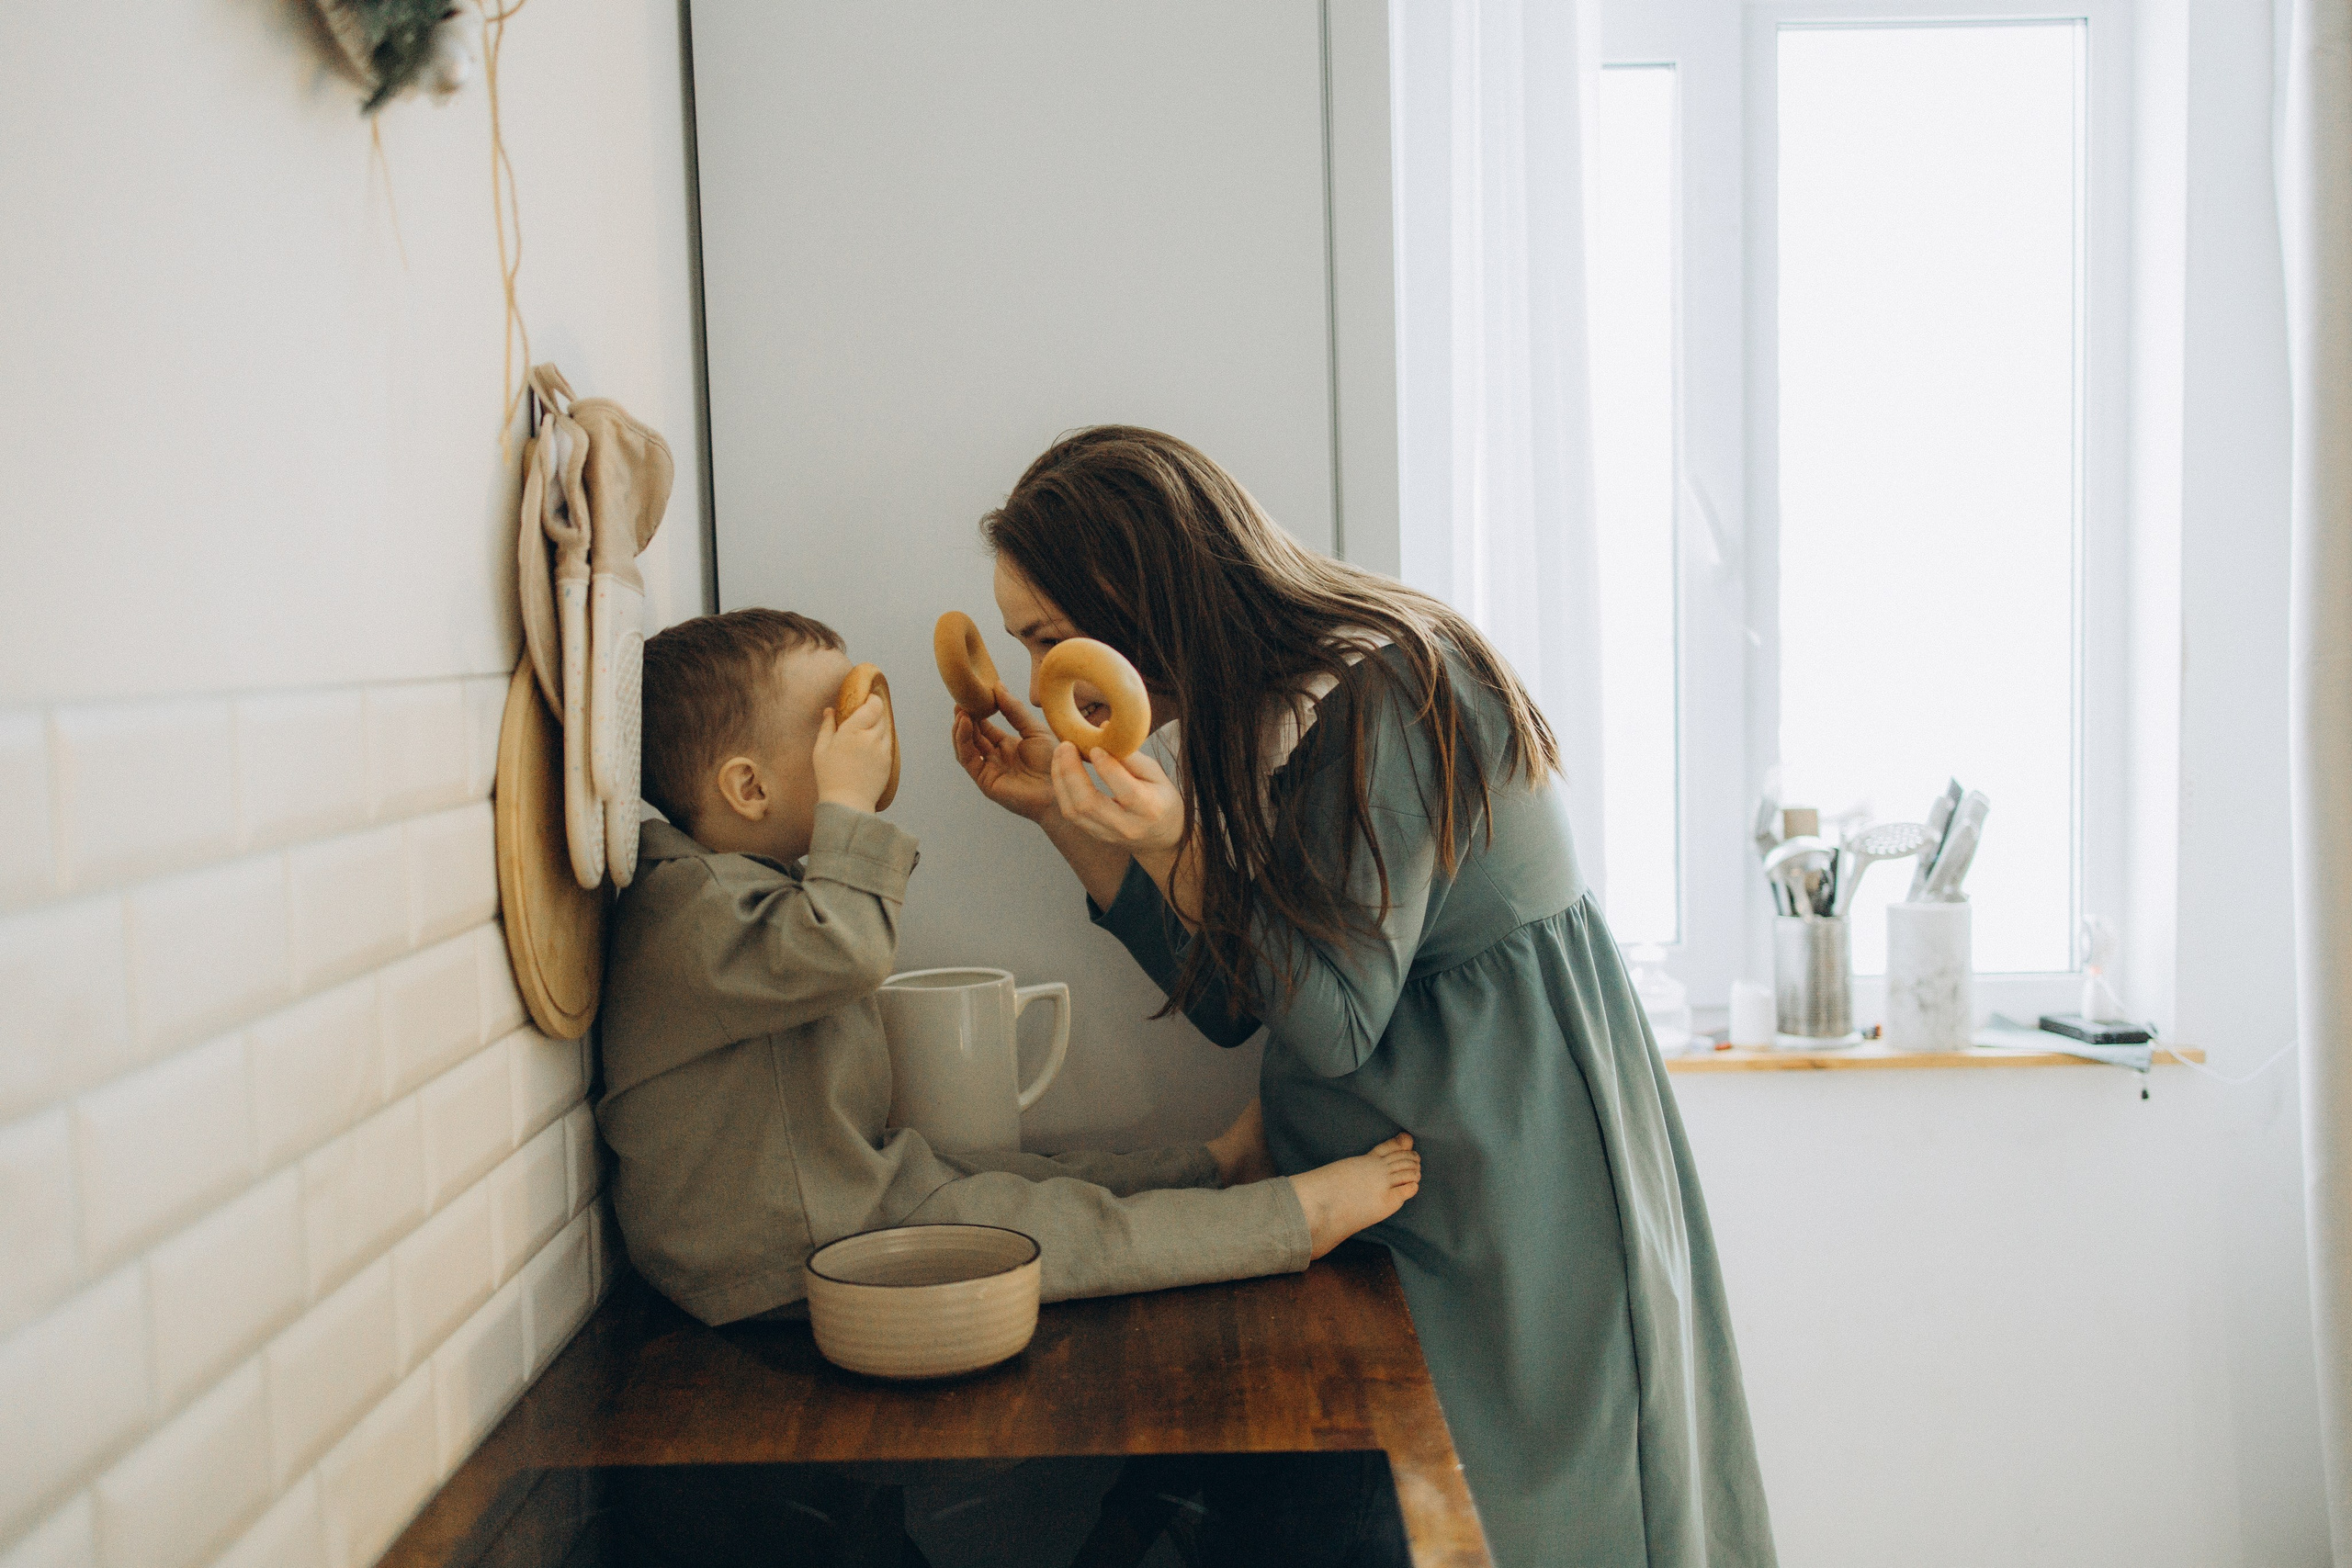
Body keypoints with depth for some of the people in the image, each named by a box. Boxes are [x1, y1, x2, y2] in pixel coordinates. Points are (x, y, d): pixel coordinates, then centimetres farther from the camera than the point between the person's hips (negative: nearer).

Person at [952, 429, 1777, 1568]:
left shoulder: (1384, 693, -23)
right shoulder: (1258, 710, 3)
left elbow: (1334, 1022, -20)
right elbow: (1235, 1004, 4)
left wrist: (1173, 845, -30)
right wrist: (1063, 815, 1)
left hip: (1508, 1199, -8)